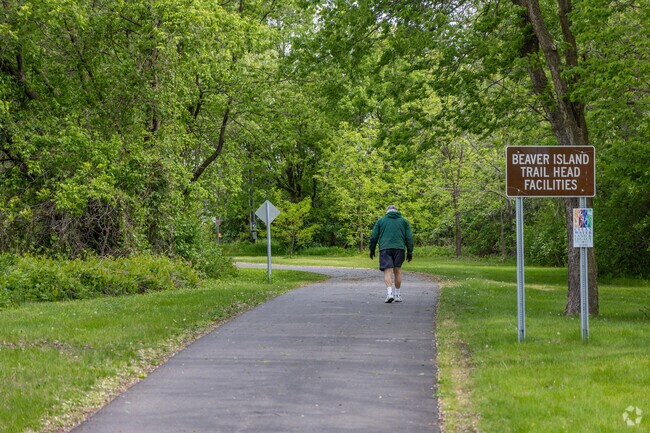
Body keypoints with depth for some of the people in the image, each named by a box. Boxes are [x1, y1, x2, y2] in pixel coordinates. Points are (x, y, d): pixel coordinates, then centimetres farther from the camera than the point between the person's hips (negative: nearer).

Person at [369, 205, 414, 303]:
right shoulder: (403, 221, 16)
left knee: (387, 271, -6)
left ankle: (389, 292, -24)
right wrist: (410, 252, 10)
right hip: (399, 247, 1)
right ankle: (397, 294, 13)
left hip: (385, 248, -1)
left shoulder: (381, 220, 14)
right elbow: (409, 237, 8)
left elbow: (373, 237, 10)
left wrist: (372, 250, 18)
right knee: (397, 270, 12)